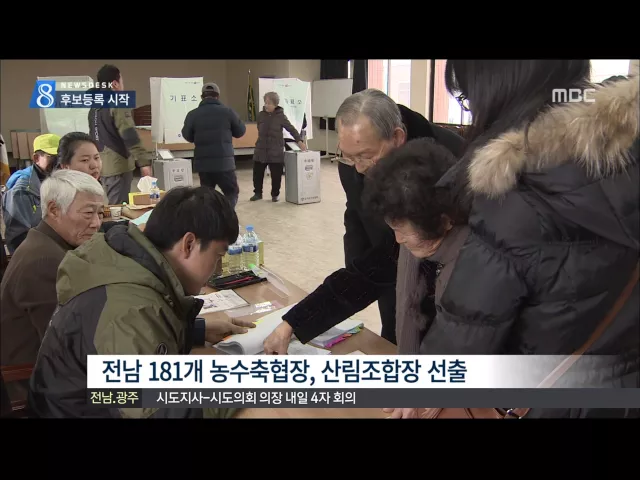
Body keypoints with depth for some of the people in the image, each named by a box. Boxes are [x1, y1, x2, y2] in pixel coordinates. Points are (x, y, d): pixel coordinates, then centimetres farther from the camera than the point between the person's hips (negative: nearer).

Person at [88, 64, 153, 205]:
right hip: (117, 164, -9)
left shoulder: (95, 107, 14)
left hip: (102, 164, 9)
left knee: (113, 206, 18)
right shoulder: (118, 104, -13)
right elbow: (130, 136, -22)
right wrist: (144, 162, -23)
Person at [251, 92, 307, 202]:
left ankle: (275, 194, 18)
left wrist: (299, 141, -15)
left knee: (276, 175, 2)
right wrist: (262, 141, 9)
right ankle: (257, 193, 21)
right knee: (257, 173, 6)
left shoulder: (281, 116, -6)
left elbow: (291, 129, -6)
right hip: (261, 150, 3)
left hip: (276, 151, -2)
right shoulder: (261, 115, 2)